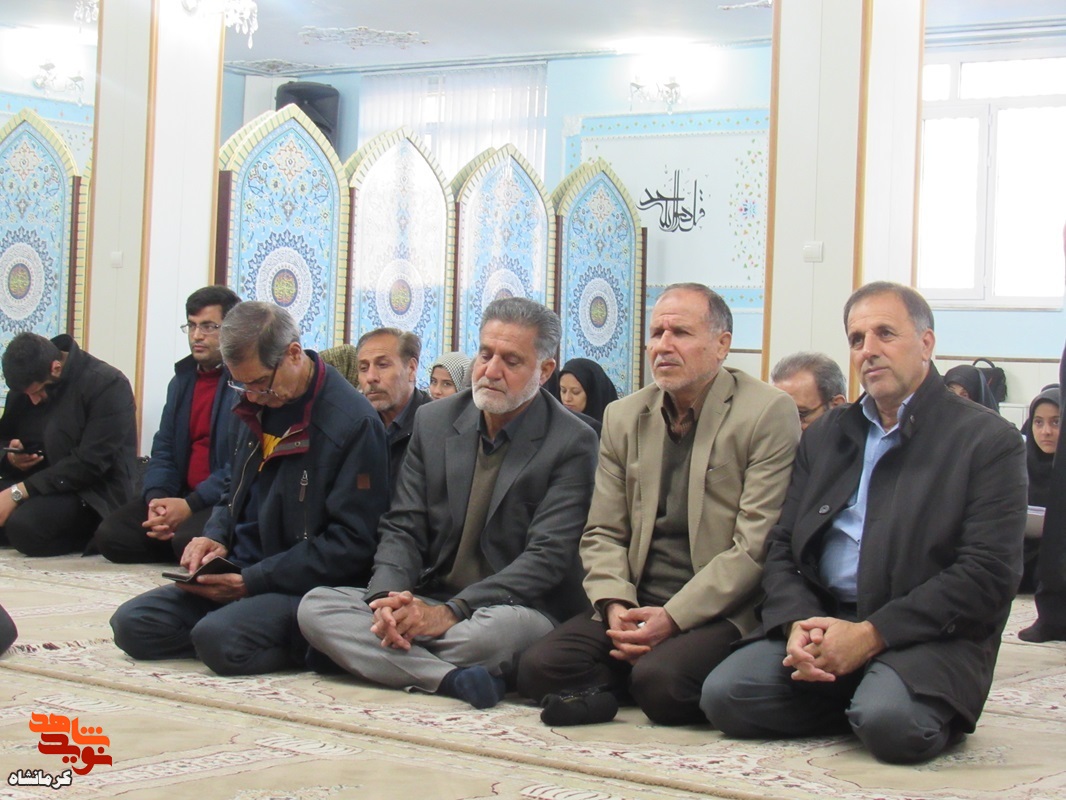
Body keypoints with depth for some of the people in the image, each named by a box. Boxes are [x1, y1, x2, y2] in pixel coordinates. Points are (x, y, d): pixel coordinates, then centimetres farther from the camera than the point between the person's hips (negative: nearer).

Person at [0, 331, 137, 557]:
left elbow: (91, 464, -20)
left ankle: (94, 535, -5)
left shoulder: (107, 384, -13)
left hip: (92, 494, -7)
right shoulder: (25, 388, 9)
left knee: (25, 524, -34)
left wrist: (19, 492, -23)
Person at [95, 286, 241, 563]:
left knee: (187, 539, -35)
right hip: (183, 496, 8)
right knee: (109, 534, -11)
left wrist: (191, 505, -21)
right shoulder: (182, 378, 17)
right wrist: (157, 498, -6)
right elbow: (163, 449, 15)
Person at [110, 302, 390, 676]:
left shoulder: (353, 423, -14)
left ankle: (301, 644, -5)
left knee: (220, 638, -34)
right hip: (239, 574, 8)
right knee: (131, 623, -11)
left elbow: (351, 545, -15)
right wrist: (215, 536, 4)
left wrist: (252, 581, -18)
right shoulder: (256, 405, 11)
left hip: (304, 589, -8)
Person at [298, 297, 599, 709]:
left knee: (502, 626, -40)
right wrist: (388, 598, -18)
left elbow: (548, 556, -14)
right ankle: (452, 678, -29)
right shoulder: (433, 421, 9)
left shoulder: (573, 443, -6)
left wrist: (451, 612, -25)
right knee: (315, 605, -18)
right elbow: (401, 528, 6)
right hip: (425, 602, 5)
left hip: (515, 609, -4)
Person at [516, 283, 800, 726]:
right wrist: (616, 606, -8)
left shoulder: (769, 413, -3)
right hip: (636, 606, 5)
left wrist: (673, 618, -16)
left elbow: (756, 545, -10)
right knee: (538, 667, -19)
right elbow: (601, 534, 12)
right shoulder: (623, 416, 14)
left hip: (721, 612, -5)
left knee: (659, 680, -33)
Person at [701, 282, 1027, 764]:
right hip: (822, 620, 5)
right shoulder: (825, 436, 19)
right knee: (724, 695, -20)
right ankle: (855, 703, 3)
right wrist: (798, 624, -9)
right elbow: (782, 548, 14)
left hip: (929, 637, -4)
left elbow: (988, 575, -9)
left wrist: (871, 634, -17)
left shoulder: (988, 440, 0)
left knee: (889, 721, -35)